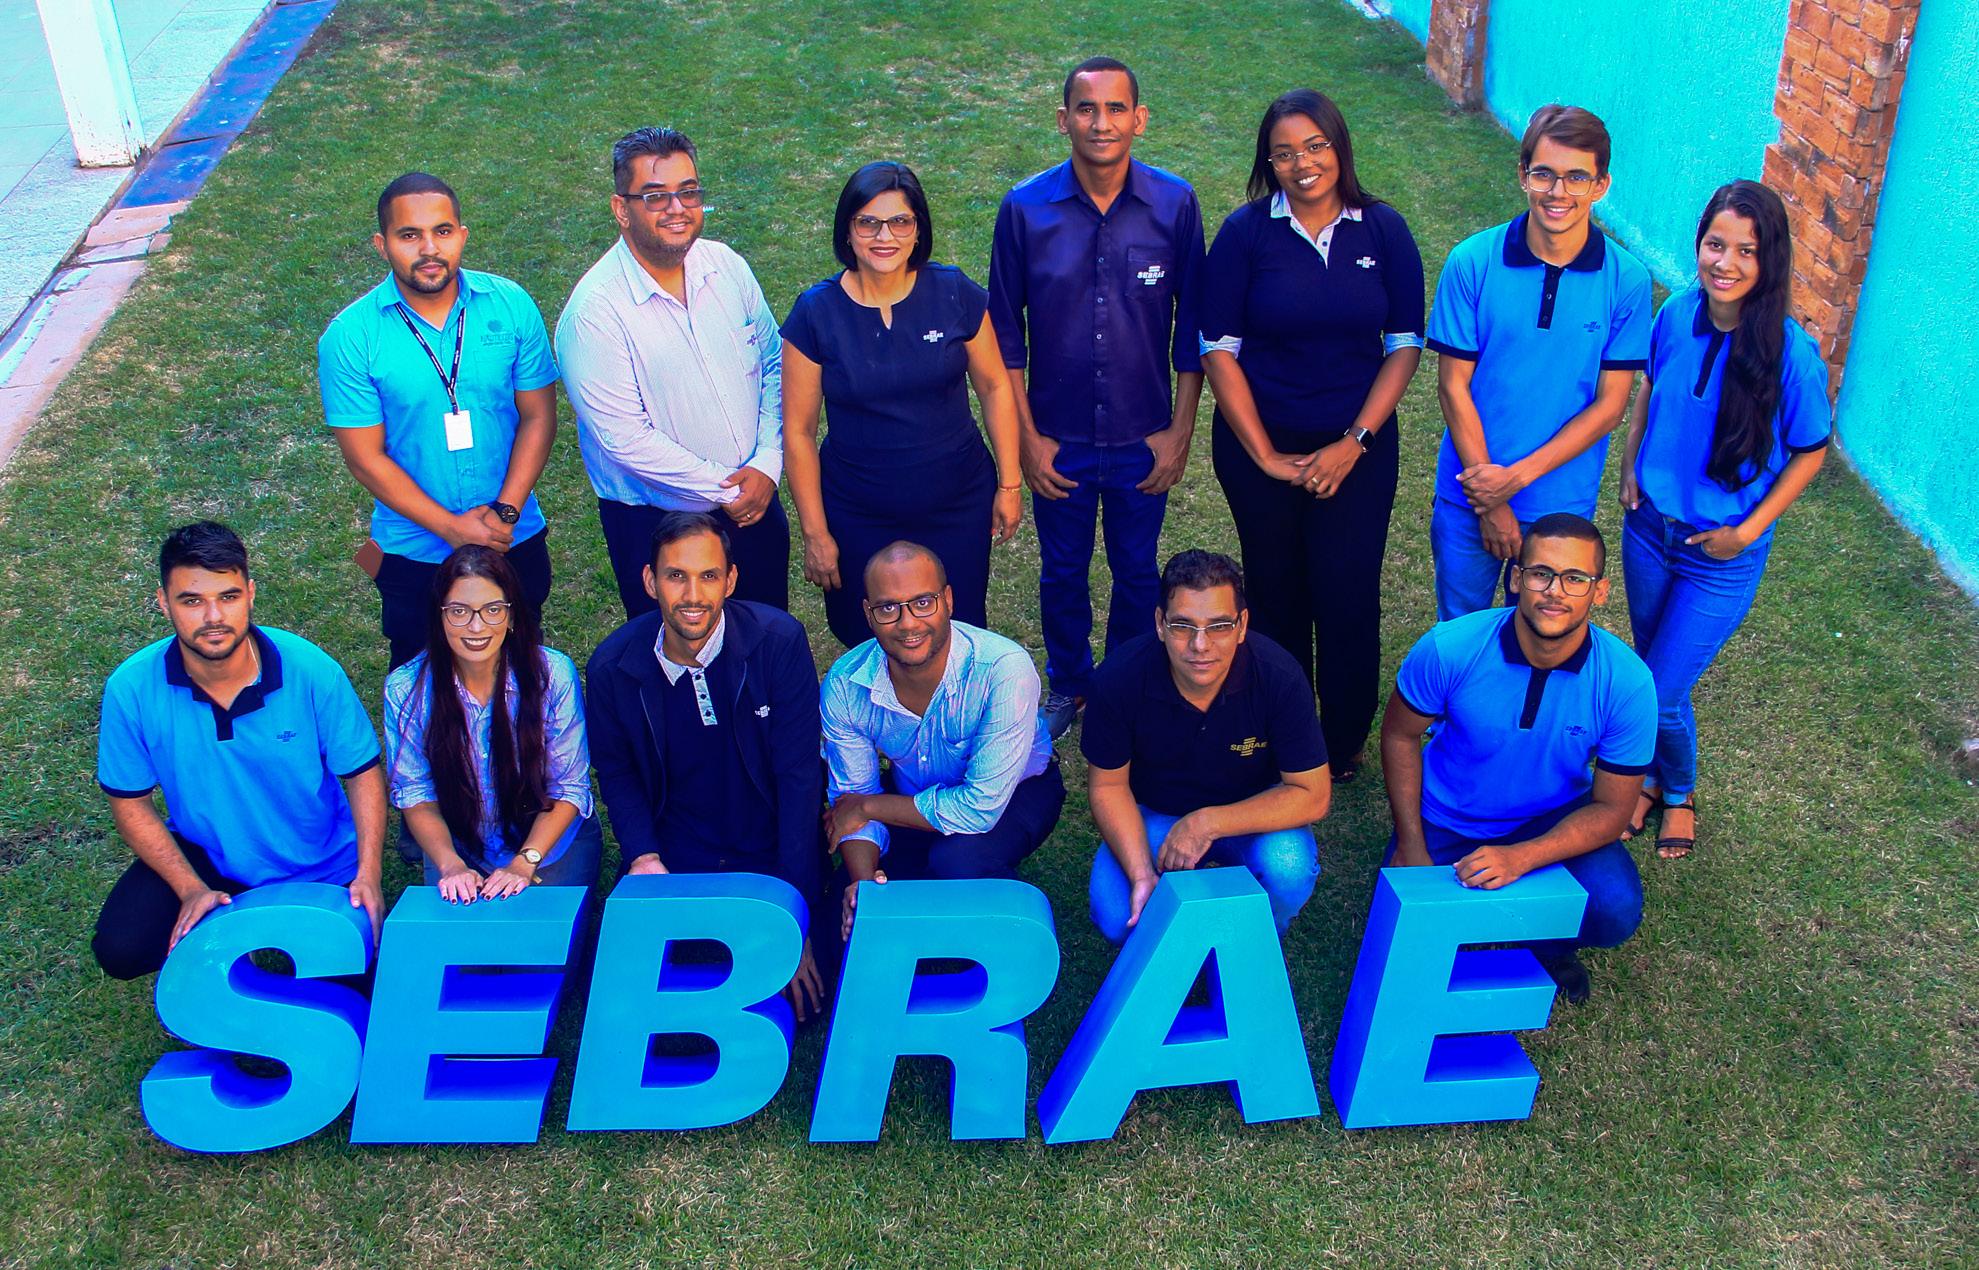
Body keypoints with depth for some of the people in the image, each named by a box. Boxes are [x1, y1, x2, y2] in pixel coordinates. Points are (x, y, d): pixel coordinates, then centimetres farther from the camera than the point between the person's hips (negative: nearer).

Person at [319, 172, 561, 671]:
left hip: (517, 539, 2)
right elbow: (365, 457, -13)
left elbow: (537, 415, -6)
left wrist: (505, 512, -15)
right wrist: (451, 526, -18)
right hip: (414, 551, -1)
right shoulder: (350, 336, -15)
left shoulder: (511, 305, -10)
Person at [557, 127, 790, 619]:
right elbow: (625, 439, -21)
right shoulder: (594, 310, -19)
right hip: (655, 524, -5)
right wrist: (725, 490, -17)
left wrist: (767, 466, -8)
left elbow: (774, 363, 6)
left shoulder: (727, 266, -2)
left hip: (755, 503, 5)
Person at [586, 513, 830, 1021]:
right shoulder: (612, 666, -8)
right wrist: (643, 857, -10)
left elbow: (798, 774, -14)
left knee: (803, 989, -18)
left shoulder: (780, 641, -15)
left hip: (771, 854, -2)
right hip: (672, 862, 2)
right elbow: (616, 773, 9)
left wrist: (795, 913, -17)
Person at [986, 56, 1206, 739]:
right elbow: (1005, 332, -3)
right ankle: (1068, 683, 41)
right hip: (1058, 439, 0)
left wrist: (1180, 431, -3)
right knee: (1062, 573, 17)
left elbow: (1191, 324, -2)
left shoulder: (1175, 203, -10)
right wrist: (1026, 437, -4)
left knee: (1136, 573, 17)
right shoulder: (1025, 208, -10)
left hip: (1144, 440, 0)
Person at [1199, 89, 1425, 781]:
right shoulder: (1246, 231, -6)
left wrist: (1353, 443, -10)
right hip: (1259, 447, 0)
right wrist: (1264, 455, -10)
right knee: (1277, 596, 11)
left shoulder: (1384, 230, -2)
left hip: (1359, 449, 1)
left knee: (1349, 598, 3)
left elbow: (1404, 346, 0)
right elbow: (1219, 350, -7)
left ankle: (1345, 746, 25)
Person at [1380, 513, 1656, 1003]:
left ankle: (1550, 944, 12)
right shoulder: (1450, 648, -24)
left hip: (1554, 822, 0)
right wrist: (1410, 847, -10)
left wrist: (1519, 858, -30)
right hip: (1446, 820, 0)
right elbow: (1400, 734, -6)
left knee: (1616, 911, -25)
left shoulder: (1627, 682, -22)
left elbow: (1611, 808, -14)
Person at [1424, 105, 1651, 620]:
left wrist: (1519, 475, -16)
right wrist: (1489, 497, -11)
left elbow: (1609, 404, -7)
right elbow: (1454, 386, -9)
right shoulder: (1472, 263, -11)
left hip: (1563, 502, 0)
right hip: (1468, 498, 0)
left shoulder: (1627, 281, -10)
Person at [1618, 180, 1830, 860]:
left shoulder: (1791, 354, -23)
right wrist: (1631, 467, 1)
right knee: (1650, 669, 20)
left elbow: (1811, 452, -9)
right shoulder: (1678, 314, -11)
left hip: (1722, 556, -4)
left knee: (1660, 695, 3)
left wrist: (1748, 531, -11)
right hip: (1650, 526, 4)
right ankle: (1652, 777, 46)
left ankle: (1679, 790, 35)